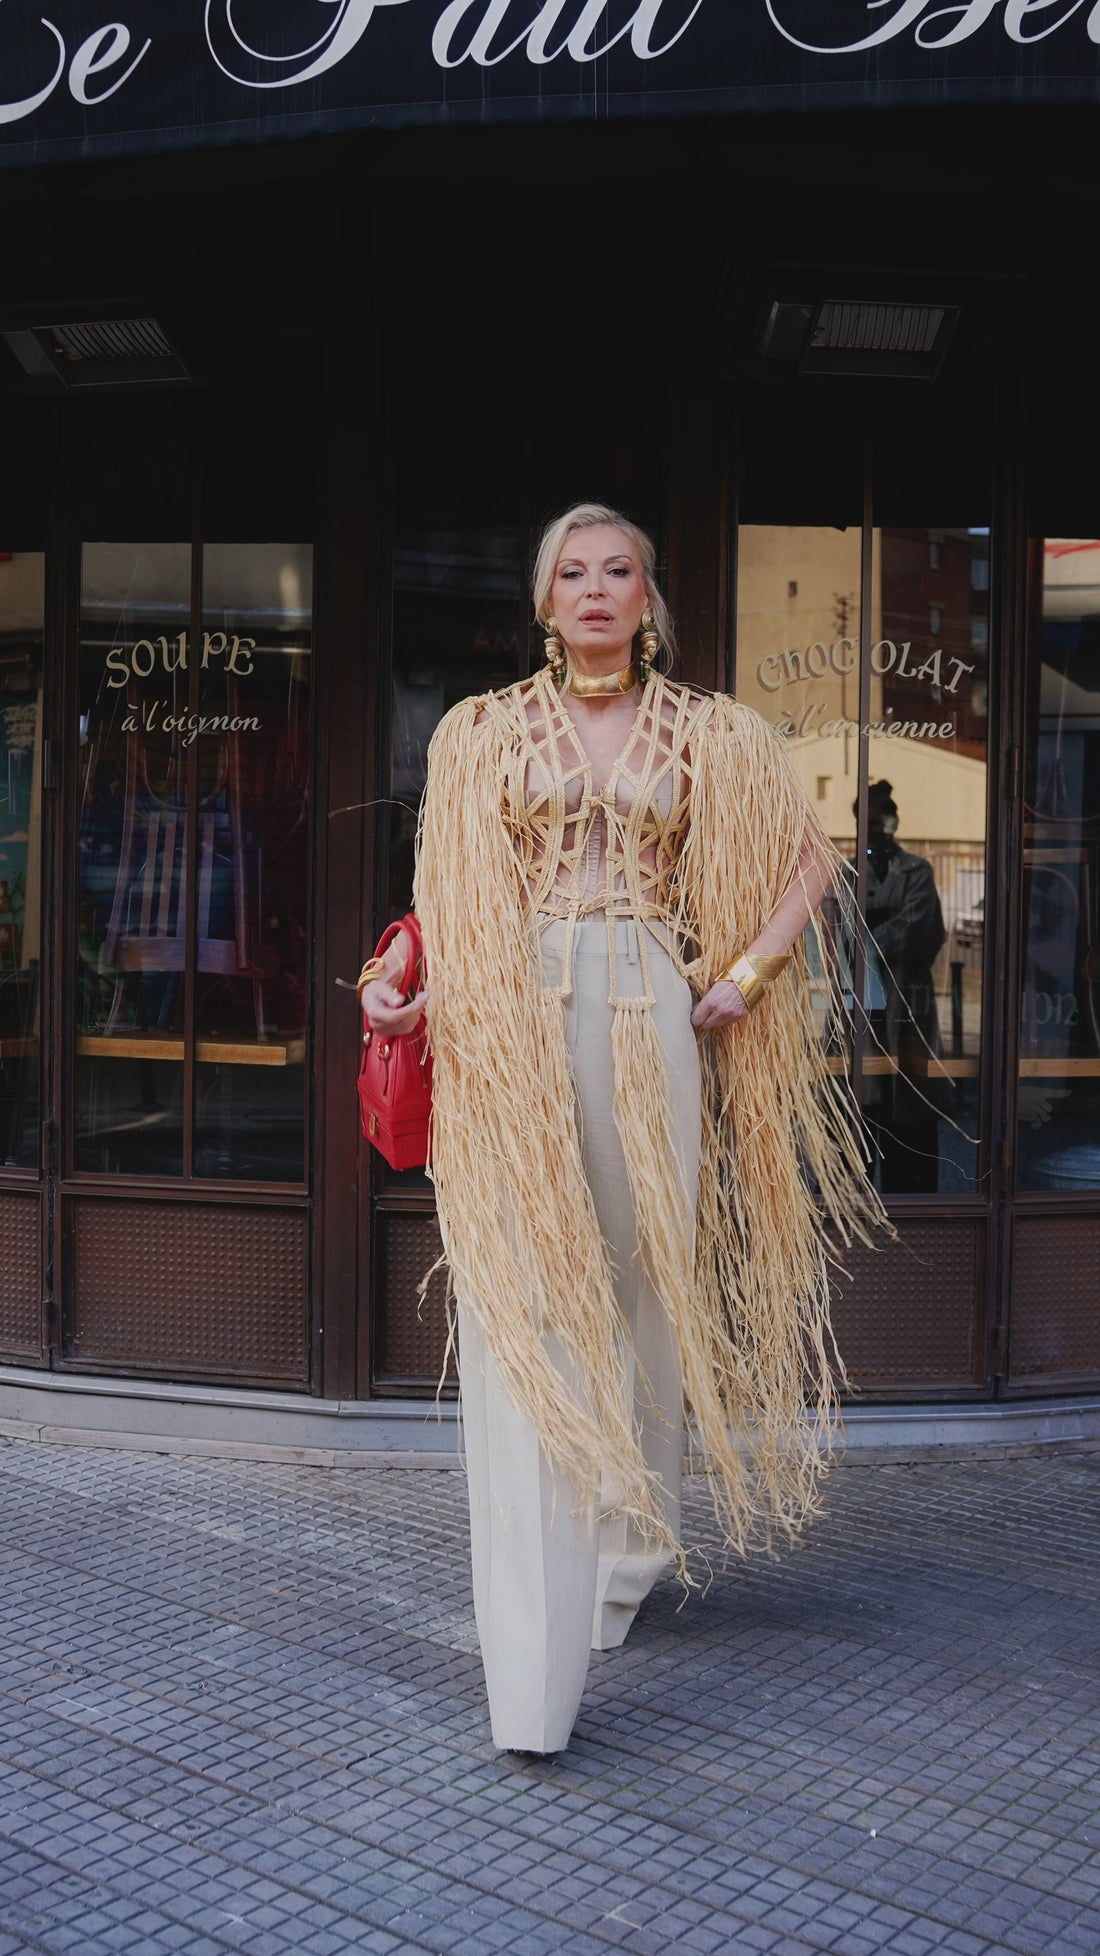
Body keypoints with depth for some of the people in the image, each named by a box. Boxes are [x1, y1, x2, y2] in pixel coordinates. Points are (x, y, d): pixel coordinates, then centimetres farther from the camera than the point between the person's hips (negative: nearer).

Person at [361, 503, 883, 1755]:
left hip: (650, 1025, 1)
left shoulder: (708, 736, 11)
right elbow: (450, 897, 8)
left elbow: (808, 862, 15)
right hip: (513, 1030, -1)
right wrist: (402, 984, -9)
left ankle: (630, 1551, 31)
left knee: (644, 1288, 7)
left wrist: (743, 976, 4)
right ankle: (533, 1668, -9)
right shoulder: (483, 732, 10)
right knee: (522, 1307, -9)